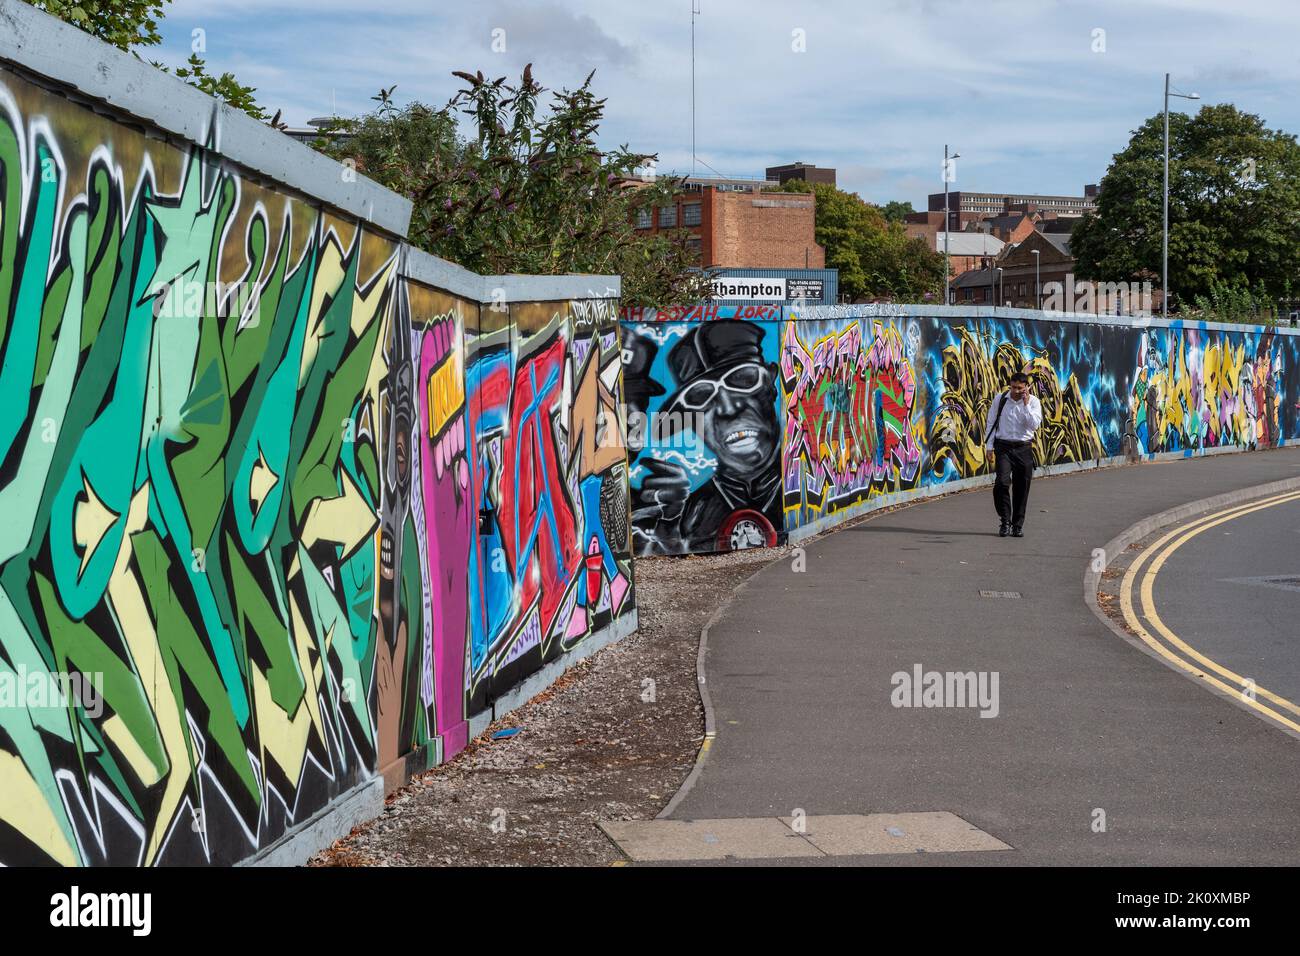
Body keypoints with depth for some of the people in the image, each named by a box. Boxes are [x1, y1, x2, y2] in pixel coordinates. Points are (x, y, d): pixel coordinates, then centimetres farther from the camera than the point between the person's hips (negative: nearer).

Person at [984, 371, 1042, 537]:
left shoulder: (1033, 401, -1)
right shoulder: (1000, 399, 0)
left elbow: (1035, 425, -15)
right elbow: (990, 424, 5)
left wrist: (1026, 404, -19)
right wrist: (989, 448, 0)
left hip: (1023, 448, 1)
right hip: (1003, 447, -1)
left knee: (1021, 488, 3)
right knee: (1002, 483, -17)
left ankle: (1018, 525, 16)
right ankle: (1005, 522, -3)